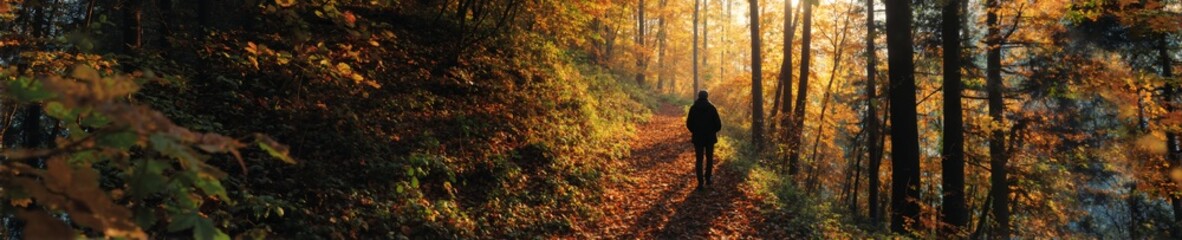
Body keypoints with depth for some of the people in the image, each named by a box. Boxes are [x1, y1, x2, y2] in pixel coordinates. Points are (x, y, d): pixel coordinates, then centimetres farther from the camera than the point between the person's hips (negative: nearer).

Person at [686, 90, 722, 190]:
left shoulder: (693, 108, -4)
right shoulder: (712, 108, -7)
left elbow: (689, 123, -3)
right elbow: (718, 124, -7)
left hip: (697, 138, 0)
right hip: (710, 137, 0)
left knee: (699, 160, 5)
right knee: (709, 159, 18)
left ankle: (700, 182, -5)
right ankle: (707, 179, 21)